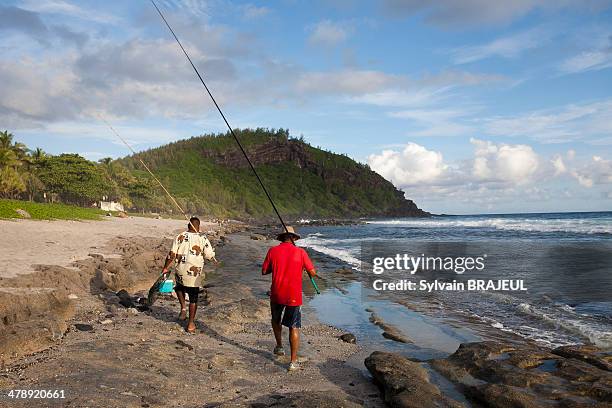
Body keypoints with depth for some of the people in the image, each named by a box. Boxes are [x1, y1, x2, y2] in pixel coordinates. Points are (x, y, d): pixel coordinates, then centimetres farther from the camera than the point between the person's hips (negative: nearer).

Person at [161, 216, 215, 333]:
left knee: (179, 287, 31)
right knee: (193, 298, 9)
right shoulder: (203, 239, -4)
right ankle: (191, 323, 14)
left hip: (181, 271, 1)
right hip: (195, 274, -1)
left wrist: (165, 268, 4)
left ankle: (183, 308, 13)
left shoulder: (180, 237, -2)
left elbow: (172, 255, -5)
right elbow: (210, 257, -3)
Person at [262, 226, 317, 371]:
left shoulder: (273, 251, -3)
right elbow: (313, 273, -3)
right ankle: (293, 362, 5)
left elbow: (264, 271, 3)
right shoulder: (300, 252, -6)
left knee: (276, 320, 28)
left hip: (276, 294, 1)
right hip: (294, 296, -1)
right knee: (294, 328, 7)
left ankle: (279, 347, 40)